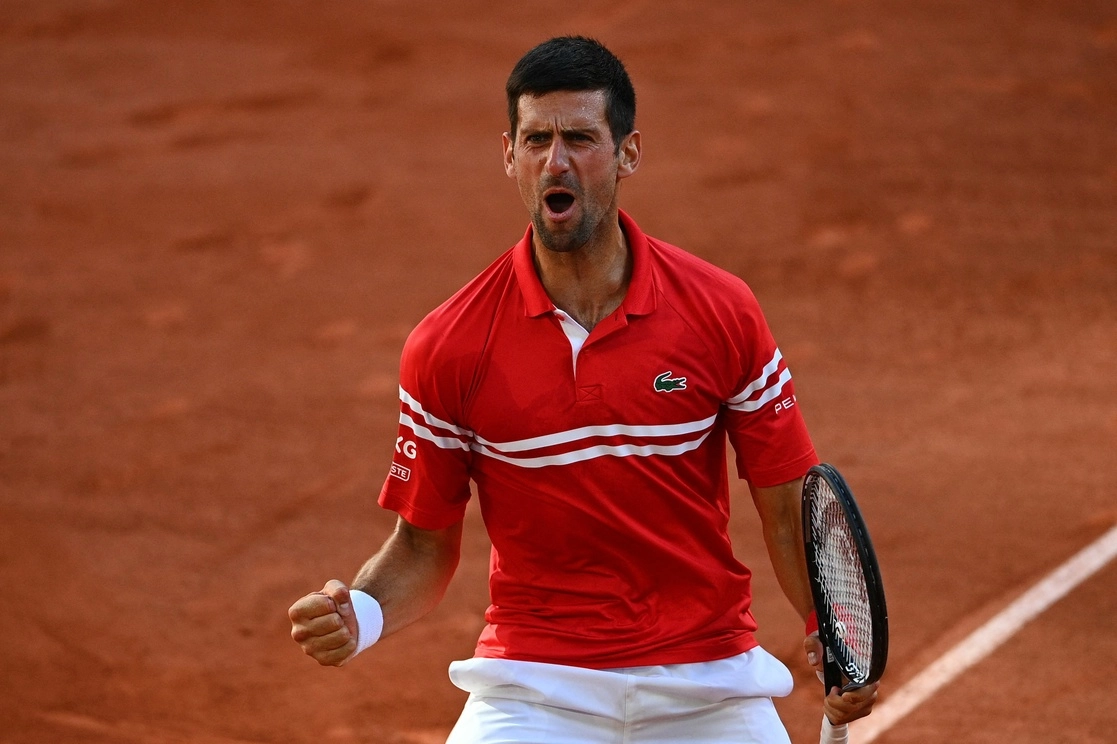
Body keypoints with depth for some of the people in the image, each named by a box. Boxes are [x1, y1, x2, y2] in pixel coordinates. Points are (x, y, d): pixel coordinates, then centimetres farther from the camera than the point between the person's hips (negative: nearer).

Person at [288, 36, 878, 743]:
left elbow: (789, 504, 1)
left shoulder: (722, 311, -4)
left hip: (706, 682, 1)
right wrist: (362, 614, -17)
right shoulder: (446, 348, -5)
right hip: (534, 687, -1)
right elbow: (426, 543, 3)